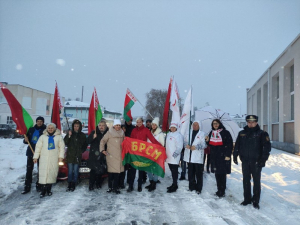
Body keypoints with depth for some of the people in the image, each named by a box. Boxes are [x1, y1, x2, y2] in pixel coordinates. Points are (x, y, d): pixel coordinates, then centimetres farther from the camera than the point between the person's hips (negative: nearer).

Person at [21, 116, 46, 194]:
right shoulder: (31, 129, 8)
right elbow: (26, 141, 13)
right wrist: (25, 140, -10)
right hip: (31, 152, 3)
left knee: (40, 170, 7)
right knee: (29, 169, 4)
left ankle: (38, 185, 18)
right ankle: (27, 187, 10)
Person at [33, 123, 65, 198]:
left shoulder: (59, 137, 7)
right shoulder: (43, 136, 10)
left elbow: (62, 147, 5)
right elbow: (38, 147, 8)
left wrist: (61, 156, -3)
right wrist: (35, 157, 3)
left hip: (54, 159, 0)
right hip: (44, 159, 0)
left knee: (52, 174, 2)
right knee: (43, 173, -6)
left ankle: (48, 189, 16)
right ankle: (43, 190, 0)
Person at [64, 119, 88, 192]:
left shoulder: (82, 135, 7)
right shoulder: (70, 133, 6)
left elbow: (85, 145, 14)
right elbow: (65, 143, -3)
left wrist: (82, 151, 0)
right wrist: (69, 136, -17)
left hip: (77, 156, 0)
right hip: (70, 155, 0)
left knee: (75, 171, 2)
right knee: (70, 171, -1)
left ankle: (73, 185, 10)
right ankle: (69, 185, 6)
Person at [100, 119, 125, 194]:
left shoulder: (122, 133, 12)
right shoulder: (109, 133, -1)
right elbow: (102, 141, 0)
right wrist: (102, 150, -9)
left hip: (119, 156, 3)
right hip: (111, 155, -3)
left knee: (117, 172, 2)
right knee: (111, 172, -2)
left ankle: (115, 187, 11)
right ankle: (110, 187, 12)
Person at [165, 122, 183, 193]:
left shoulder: (178, 135, -11)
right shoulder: (168, 134, 16)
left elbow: (179, 146, -17)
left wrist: (176, 153, -26)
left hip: (174, 157, -8)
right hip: (169, 157, 8)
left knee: (174, 171, -3)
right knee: (172, 170, 15)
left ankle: (174, 186, 4)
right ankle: (174, 184, 25)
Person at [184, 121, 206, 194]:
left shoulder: (202, 134, -3)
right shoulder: (188, 133, 13)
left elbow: (204, 144, -9)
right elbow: (185, 141, 13)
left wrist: (196, 147, -21)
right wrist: (186, 145, -9)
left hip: (198, 157, -4)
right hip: (189, 156, 5)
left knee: (199, 173, 1)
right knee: (191, 173, 14)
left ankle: (199, 188, 12)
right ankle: (191, 186, 27)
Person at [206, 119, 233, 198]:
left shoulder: (225, 133, -4)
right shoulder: (211, 133, 13)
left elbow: (230, 145, -8)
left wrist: (228, 155, -14)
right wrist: (207, 141, -1)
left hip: (223, 156, -5)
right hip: (214, 156, 5)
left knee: (222, 174, -3)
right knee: (217, 174, 9)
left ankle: (222, 191, 4)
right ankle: (219, 190, 18)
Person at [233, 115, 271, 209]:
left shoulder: (262, 134, -4)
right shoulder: (242, 133, 8)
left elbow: (267, 147, -8)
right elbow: (237, 146, 14)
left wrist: (263, 159, -16)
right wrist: (235, 155, 7)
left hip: (256, 162, -3)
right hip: (245, 161, 4)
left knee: (256, 181, 4)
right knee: (246, 180, 11)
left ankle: (256, 201, 15)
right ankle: (247, 199, 24)